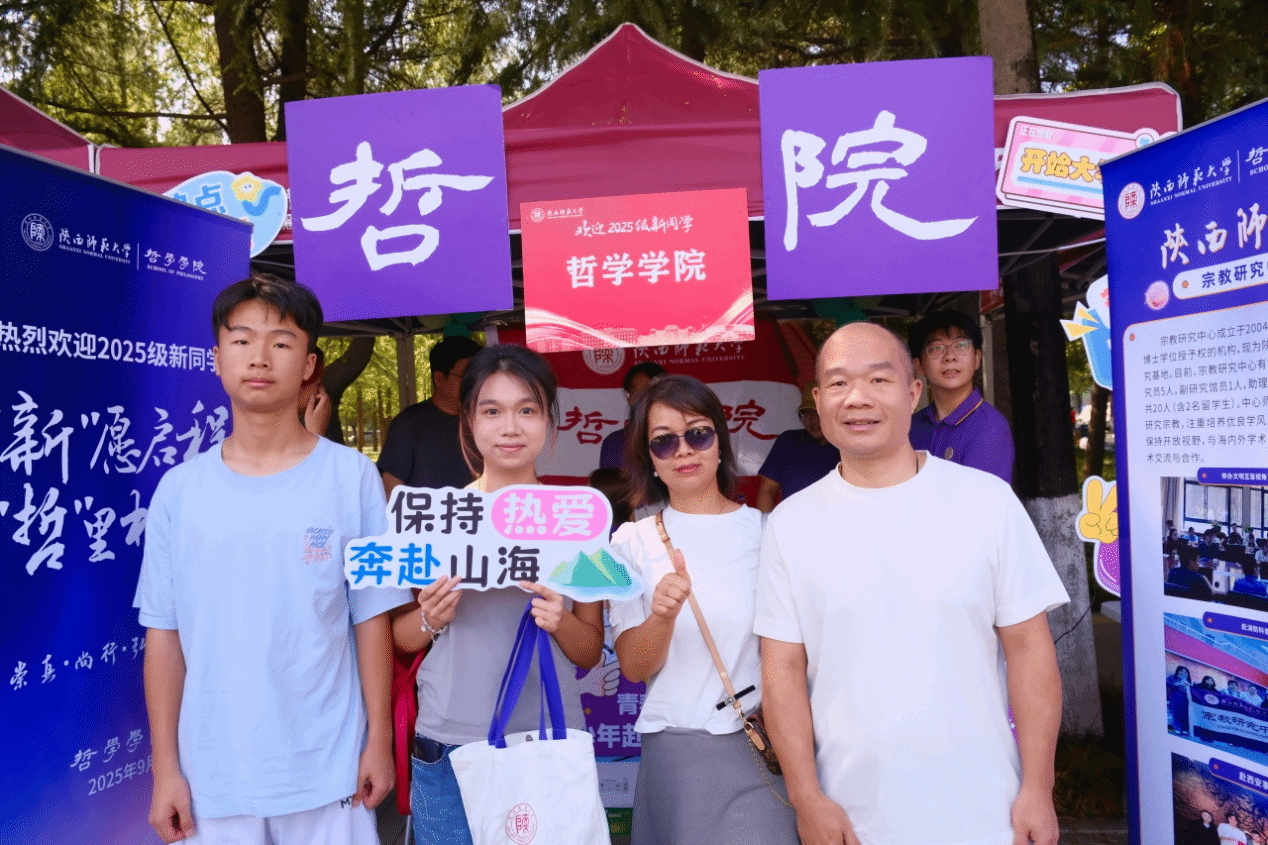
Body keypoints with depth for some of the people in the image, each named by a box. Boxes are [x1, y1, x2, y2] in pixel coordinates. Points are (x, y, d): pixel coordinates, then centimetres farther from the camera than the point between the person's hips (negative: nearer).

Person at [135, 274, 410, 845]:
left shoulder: (352, 477, -6)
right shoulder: (180, 490, -1)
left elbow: (371, 617, -3)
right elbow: (164, 634, 3)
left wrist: (379, 740, -1)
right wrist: (165, 768, 3)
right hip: (213, 775, 2)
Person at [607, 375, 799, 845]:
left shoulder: (767, 530, 0)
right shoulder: (633, 541, 0)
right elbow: (634, 668, -4)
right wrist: (662, 615, -22)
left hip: (768, 743, 1)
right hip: (677, 749, 0)